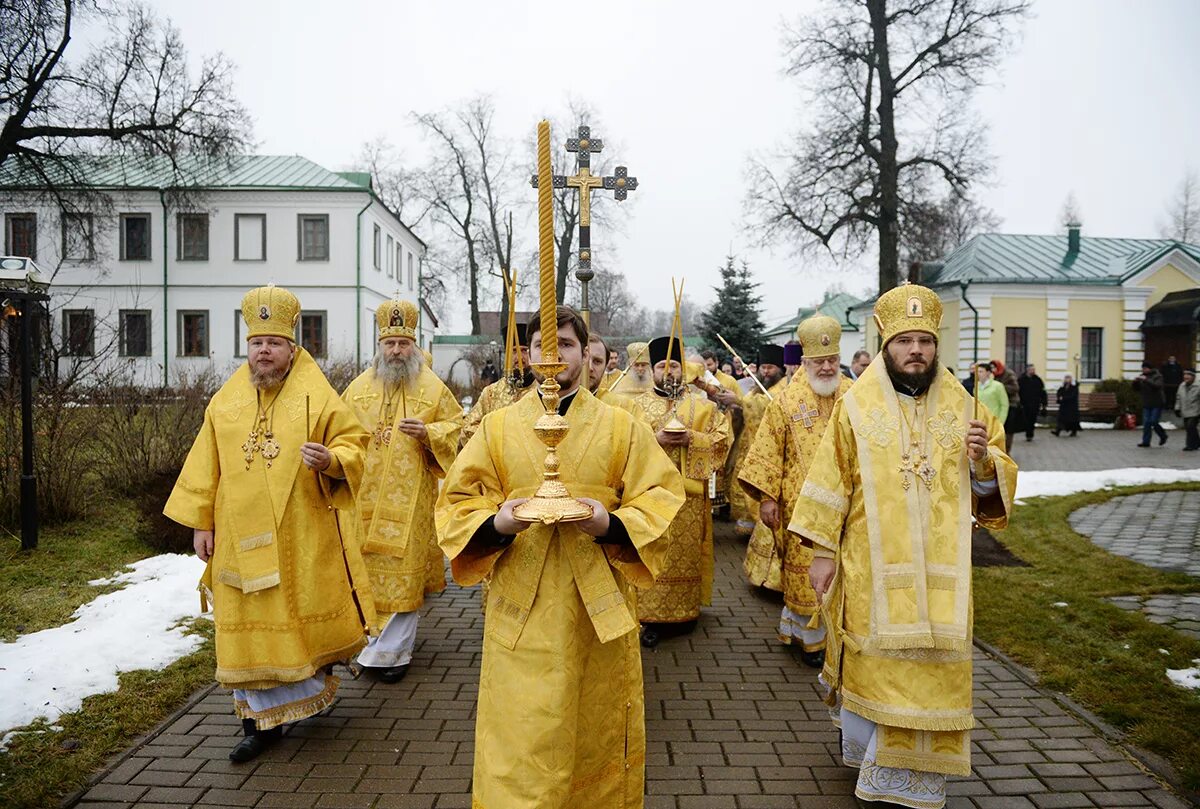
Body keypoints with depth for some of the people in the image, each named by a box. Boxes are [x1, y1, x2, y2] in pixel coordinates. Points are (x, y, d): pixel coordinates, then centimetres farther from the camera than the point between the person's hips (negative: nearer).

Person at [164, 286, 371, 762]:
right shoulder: (225, 401, 7)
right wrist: (201, 522, 5)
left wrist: (329, 459, -26)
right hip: (242, 538, 3)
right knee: (248, 629, 6)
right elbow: (205, 467, 9)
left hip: (303, 538, -3)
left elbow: (353, 443, -4)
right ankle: (260, 720, 18)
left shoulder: (317, 397, -3)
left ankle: (318, 681, 38)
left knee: (307, 614, 10)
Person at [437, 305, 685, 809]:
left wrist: (611, 525, -18)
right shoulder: (497, 428, 5)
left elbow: (659, 500, 1)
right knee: (520, 737, 3)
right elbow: (458, 504, 4)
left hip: (599, 605, 0)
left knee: (597, 731, 11)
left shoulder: (621, 428, 3)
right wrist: (495, 525, -17)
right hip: (521, 609, 0)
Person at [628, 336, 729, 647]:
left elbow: (721, 440, 4)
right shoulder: (638, 405, 7)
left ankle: (686, 610, 18)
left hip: (689, 493, 1)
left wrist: (692, 439, -12)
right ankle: (652, 616, 5)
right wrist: (655, 438, -14)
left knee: (687, 553, 5)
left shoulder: (702, 405, 8)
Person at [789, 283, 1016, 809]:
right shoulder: (856, 405, -3)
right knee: (873, 663, 8)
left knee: (932, 669, 7)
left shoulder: (962, 405, 4)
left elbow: (995, 485, 8)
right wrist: (822, 551, -4)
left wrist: (984, 459, -14)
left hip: (940, 571, 2)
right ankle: (868, 748, 33)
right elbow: (830, 483, -2)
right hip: (872, 568, -2)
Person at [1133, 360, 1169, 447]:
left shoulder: (1157, 376, -8)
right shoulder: (1142, 376, 8)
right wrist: (1135, 381, -12)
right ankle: (1146, 441, 2)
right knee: (1146, 423, -1)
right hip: (1146, 404, 5)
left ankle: (1163, 436, 18)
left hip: (1157, 403, -5)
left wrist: (1146, 380, -34)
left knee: (1153, 422, -7)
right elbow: (1136, 389, 8)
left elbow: (1157, 385, -26)